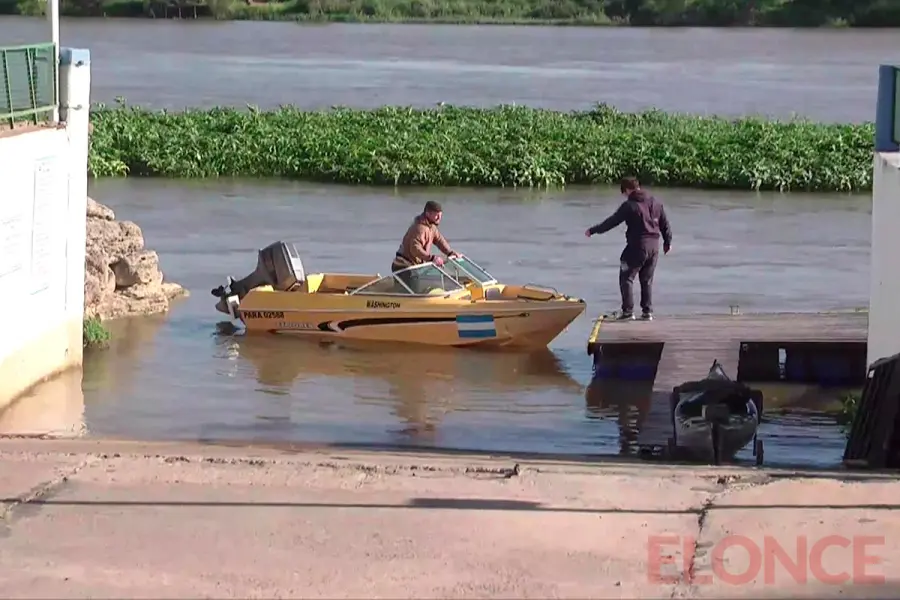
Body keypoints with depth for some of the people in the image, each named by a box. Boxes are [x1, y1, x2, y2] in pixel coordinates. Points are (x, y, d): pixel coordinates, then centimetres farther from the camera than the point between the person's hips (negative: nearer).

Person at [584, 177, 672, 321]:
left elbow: (612, 222, -8)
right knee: (647, 280, 16)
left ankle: (628, 311, -1)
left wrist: (593, 231, 2)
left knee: (626, 278, 5)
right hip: (654, 246, 6)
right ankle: (647, 312, 13)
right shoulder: (655, 203, 7)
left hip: (637, 246, -6)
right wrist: (667, 242, 25)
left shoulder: (629, 205, -11)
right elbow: (665, 224, 12)